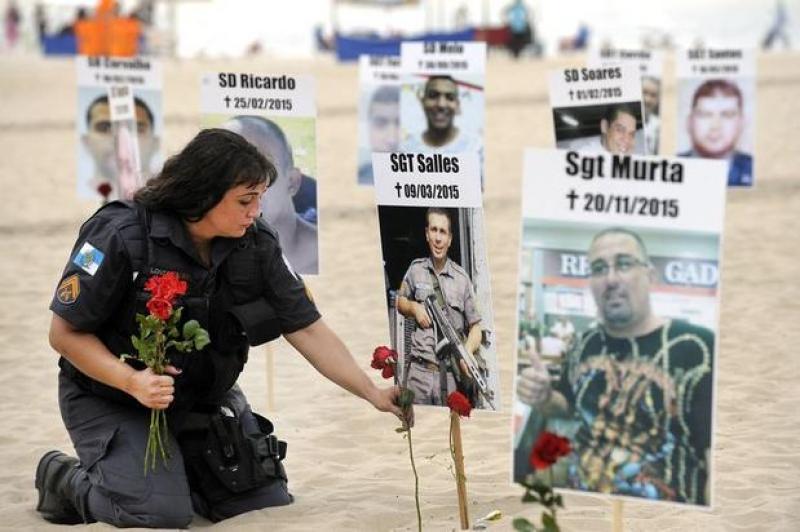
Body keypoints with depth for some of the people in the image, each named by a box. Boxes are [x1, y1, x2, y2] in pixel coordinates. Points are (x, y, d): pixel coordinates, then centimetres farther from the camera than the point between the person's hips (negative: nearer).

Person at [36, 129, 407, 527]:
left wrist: (374, 394, -17)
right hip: (112, 400, -5)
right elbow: (66, 333, -18)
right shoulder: (121, 236, -25)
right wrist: (132, 381, -33)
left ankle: (176, 469, 25)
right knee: (163, 513, -23)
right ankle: (67, 479, 5)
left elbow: (308, 330, -8)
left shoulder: (256, 245, -11)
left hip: (205, 400, 6)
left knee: (269, 503, 1)